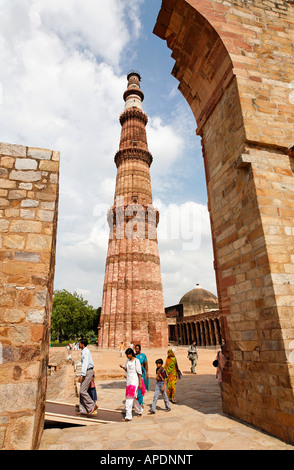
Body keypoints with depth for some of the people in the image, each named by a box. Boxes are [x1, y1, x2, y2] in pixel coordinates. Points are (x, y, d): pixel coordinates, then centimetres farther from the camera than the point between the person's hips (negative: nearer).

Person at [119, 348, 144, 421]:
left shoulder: (136, 361, -13)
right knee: (133, 398, 16)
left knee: (130, 398, -10)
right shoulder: (128, 360, 9)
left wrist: (140, 383, -12)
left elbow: (139, 373, -11)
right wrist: (122, 367, -2)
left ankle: (128, 416, -4)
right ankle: (140, 410, 37)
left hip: (134, 380, -8)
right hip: (129, 380, 8)